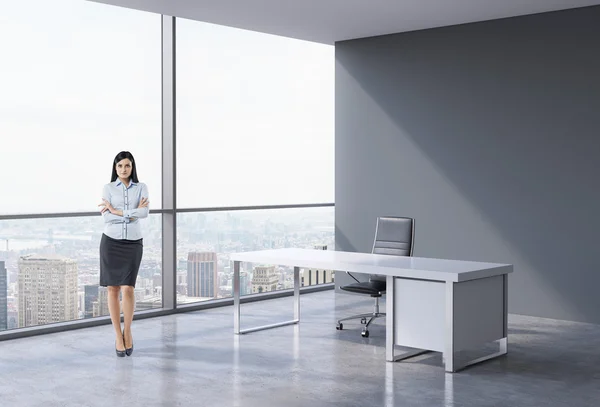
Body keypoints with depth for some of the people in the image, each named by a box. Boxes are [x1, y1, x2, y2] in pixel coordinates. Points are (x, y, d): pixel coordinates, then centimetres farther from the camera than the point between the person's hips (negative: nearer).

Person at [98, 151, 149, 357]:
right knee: (113, 289, 2)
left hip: (133, 243, 0)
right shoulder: (108, 188, 2)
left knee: (128, 289, -9)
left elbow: (145, 212, -13)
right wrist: (133, 212, -12)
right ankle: (118, 336, 12)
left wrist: (117, 211, -12)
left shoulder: (141, 188, 4)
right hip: (111, 242, 0)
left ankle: (127, 332, 12)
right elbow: (106, 217, -11)